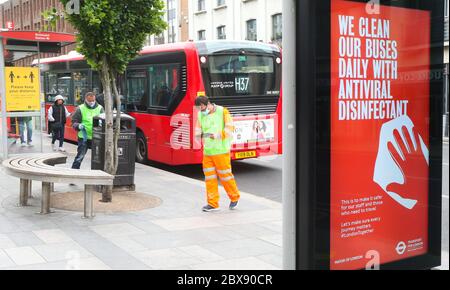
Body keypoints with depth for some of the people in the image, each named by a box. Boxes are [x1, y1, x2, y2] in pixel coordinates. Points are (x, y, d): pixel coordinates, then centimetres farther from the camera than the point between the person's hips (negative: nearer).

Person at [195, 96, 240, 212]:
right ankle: (213, 203, 14)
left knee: (225, 175, 2)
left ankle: (234, 197, 25)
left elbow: (229, 129, -11)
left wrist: (218, 135, -27)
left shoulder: (222, 112, -6)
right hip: (207, 151, 5)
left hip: (221, 150, -5)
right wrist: (199, 134, -10)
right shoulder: (200, 115, 8)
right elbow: (198, 129, 14)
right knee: (210, 178, 5)